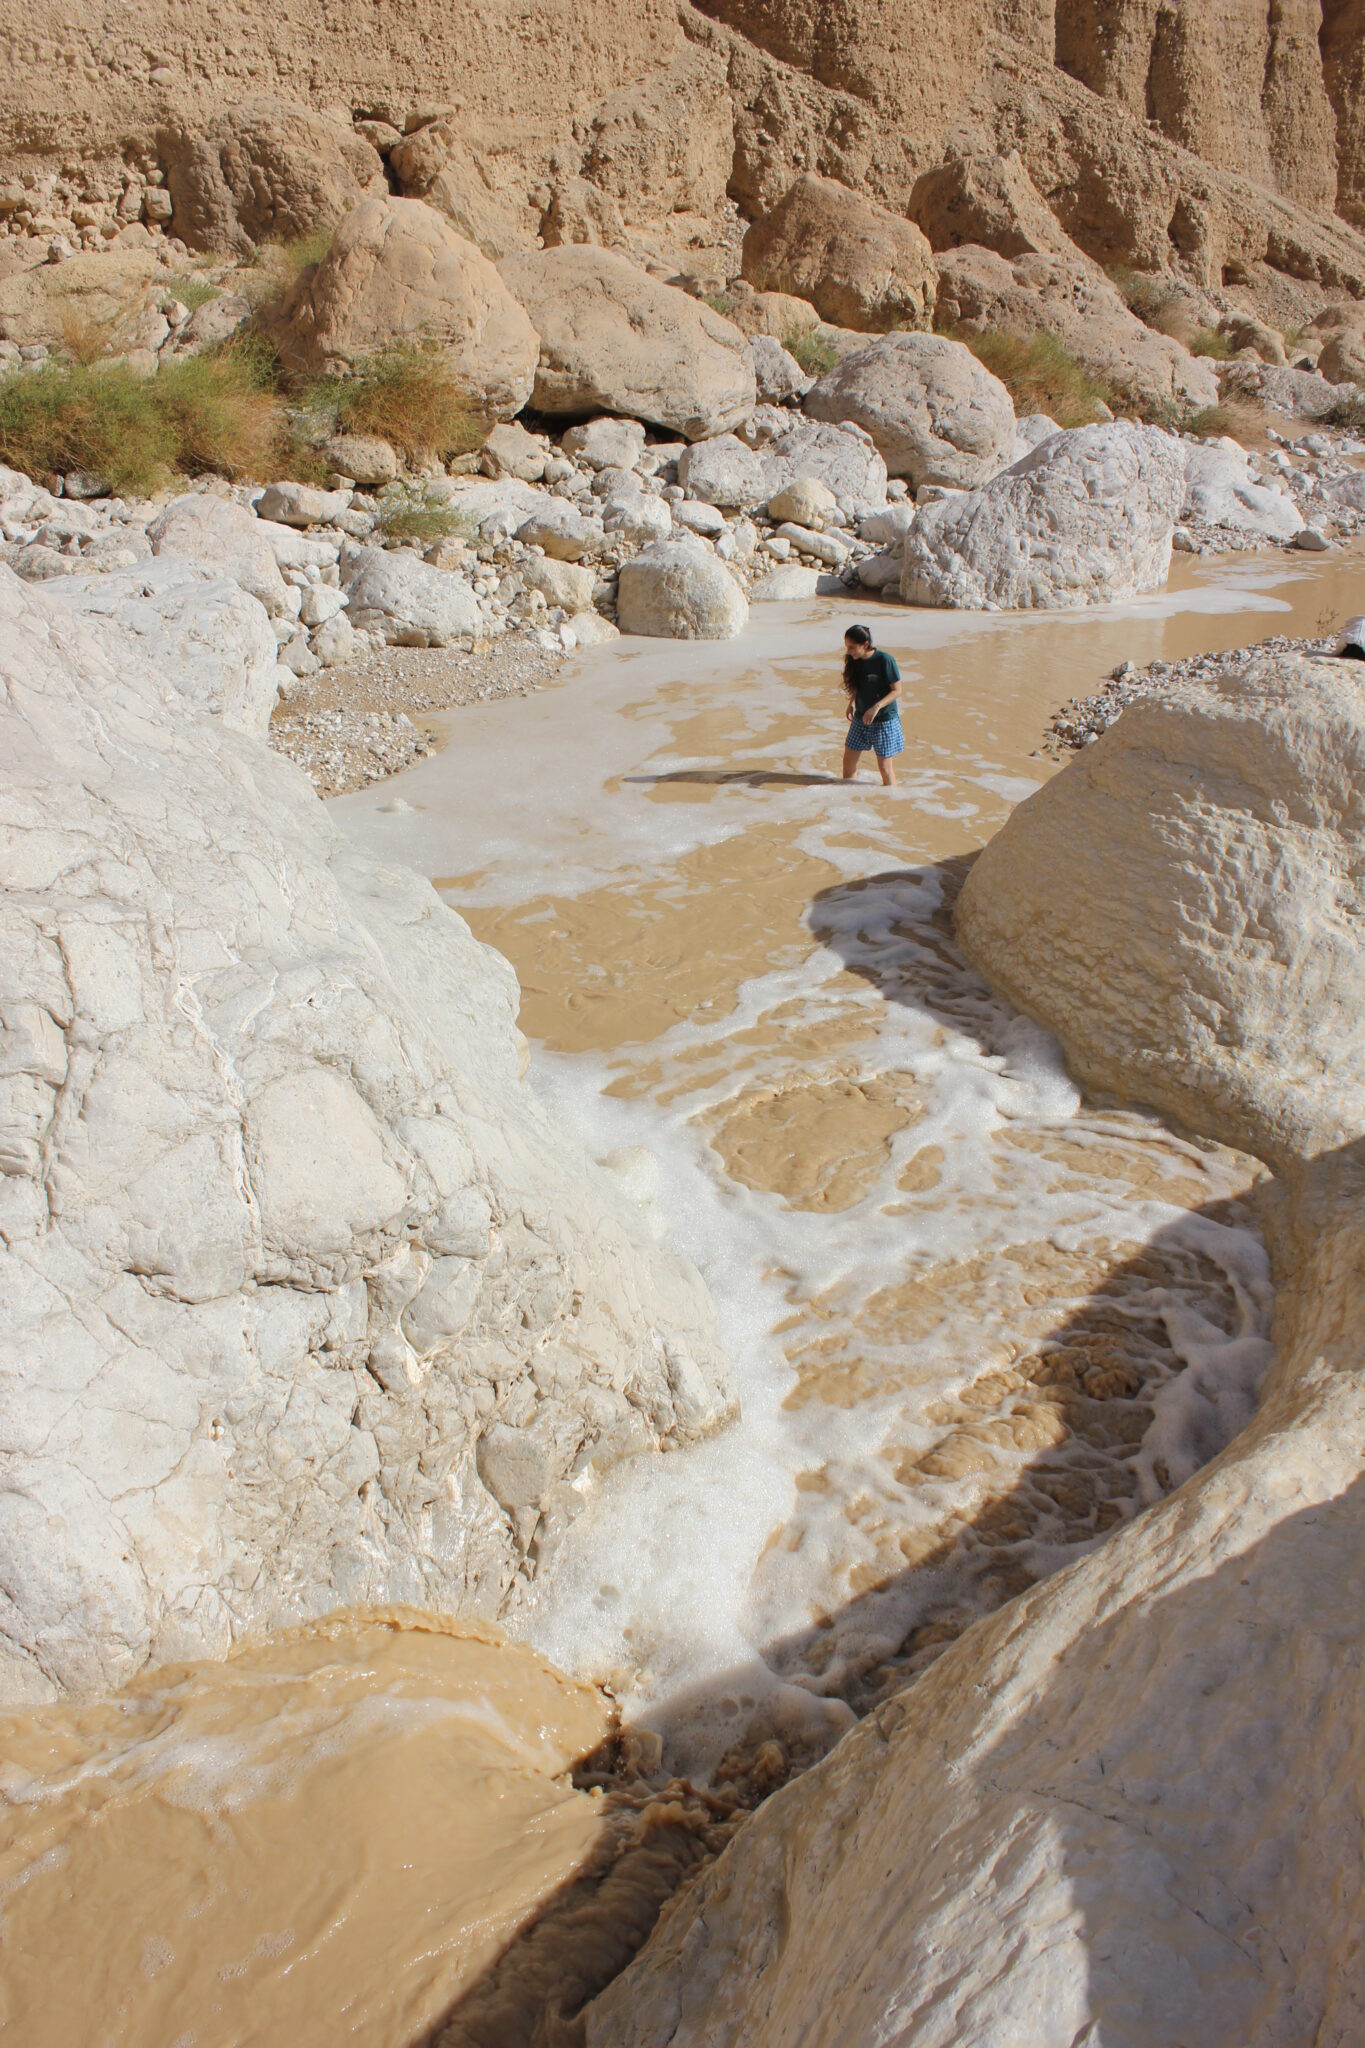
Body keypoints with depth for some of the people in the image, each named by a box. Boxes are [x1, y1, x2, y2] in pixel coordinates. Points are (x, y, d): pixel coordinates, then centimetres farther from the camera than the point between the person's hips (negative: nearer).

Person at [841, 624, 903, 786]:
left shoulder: (885, 660, -19)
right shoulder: (855, 661, 0)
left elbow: (897, 690, -16)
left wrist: (876, 707, -26)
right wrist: (851, 703, -2)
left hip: (884, 720, -6)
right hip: (861, 719, 6)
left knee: (885, 766, -1)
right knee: (849, 761, 8)